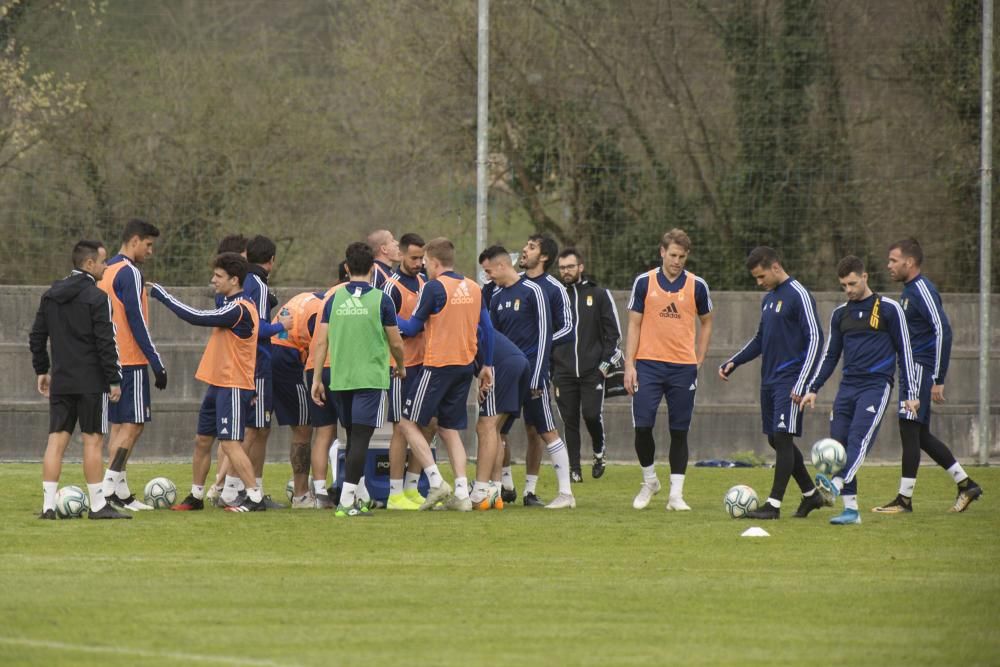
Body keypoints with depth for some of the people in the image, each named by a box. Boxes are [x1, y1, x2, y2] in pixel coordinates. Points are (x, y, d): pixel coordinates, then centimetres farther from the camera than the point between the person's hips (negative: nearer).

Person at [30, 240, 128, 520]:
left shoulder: (50, 295, 10)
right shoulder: (96, 297, -11)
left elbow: (36, 336, 13)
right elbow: (106, 342, -14)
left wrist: (41, 370, 21)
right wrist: (114, 380, -10)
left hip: (60, 380, 6)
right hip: (91, 380, -6)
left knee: (56, 439, 4)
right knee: (93, 440, 0)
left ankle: (48, 504, -2)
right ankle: (97, 505, 3)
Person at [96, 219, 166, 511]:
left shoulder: (106, 271, 15)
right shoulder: (130, 273, -12)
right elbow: (137, 322, -17)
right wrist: (157, 363, -14)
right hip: (131, 362, -9)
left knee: (119, 425, 10)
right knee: (132, 425, -7)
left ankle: (121, 492, 9)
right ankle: (108, 487, -15)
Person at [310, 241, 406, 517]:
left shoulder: (335, 299, 4)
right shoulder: (380, 300, -5)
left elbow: (321, 341, 3)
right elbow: (396, 342, 0)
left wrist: (317, 379, 9)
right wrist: (401, 366, 20)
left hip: (340, 379, 4)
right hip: (371, 378, -4)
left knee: (353, 437, 16)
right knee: (361, 439, -6)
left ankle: (352, 497, 20)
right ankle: (347, 500, -14)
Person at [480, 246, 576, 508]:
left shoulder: (532, 291, -8)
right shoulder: (497, 297, 12)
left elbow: (544, 334, -11)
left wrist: (537, 378, -14)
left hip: (531, 372, -7)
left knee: (546, 432, -6)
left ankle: (566, 493, -4)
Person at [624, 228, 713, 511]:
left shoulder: (697, 286, 4)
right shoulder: (644, 282, 3)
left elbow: (705, 323, 16)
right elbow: (634, 325, 5)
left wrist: (698, 361, 8)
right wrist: (629, 365, -2)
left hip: (683, 368, 1)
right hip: (648, 363, -1)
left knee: (679, 432, 2)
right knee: (643, 426, -8)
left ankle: (676, 494, 6)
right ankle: (649, 482, 15)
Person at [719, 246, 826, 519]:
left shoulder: (799, 296, -11)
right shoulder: (768, 299, 15)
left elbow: (815, 338, -15)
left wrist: (801, 383, -21)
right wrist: (733, 362, 12)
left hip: (789, 381, -9)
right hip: (769, 381, 9)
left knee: (783, 437, -11)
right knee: (775, 441, 10)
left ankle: (774, 504, -12)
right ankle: (811, 494, 22)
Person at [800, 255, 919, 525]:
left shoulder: (888, 309, 1)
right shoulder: (840, 314, 15)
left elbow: (904, 351, 2)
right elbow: (830, 356, 21)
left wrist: (910, 394, -1)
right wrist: (812, 389, 11)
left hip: (876, 384, -6)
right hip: (848, 386, 6)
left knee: (859, 436, -23)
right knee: (838, 441, -3)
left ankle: (837, 484, -44)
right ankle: (851, 509, -1)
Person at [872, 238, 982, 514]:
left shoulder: (923, 290, -14)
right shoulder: (908, 291, 17)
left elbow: (942, 330, -20)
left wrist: (938, 380, -22)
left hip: (921, 368, -10)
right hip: (912, 370, 10)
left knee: (909, 430, -9)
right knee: (920, 435, 11)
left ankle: (905, 499, -6)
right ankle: (966, 485, 16)